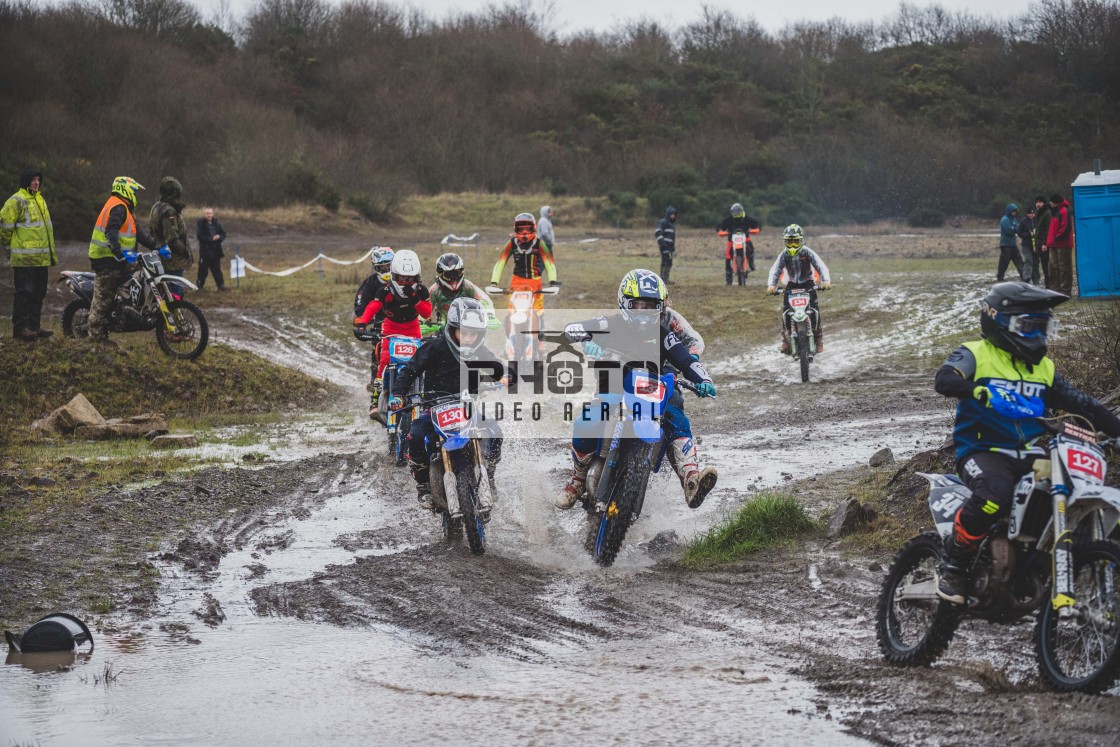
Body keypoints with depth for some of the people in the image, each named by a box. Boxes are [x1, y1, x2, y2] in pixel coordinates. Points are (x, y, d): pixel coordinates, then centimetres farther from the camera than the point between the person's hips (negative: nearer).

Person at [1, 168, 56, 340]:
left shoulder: (39, 200, 19)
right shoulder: (17, 201, -10)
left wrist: (52, 252, 26)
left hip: (41, 258, 9)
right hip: (25, 259, -9)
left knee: (39, 293, 11)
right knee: (25, 292, -8)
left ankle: (34, 326, 18)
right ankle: (20, 328, -5)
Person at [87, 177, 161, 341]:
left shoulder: (124, 209, 20)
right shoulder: (119, 208, -13)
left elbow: (139, 232, 19)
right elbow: (111, 231, -28)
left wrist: (156, 247, 11)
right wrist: (119, 252, -39)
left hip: (115, 260, 10)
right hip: (108, 260, -10)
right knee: (103, 298, -7)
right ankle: (96, 335, -6)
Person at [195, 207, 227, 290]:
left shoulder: (217, 222, 6)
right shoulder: (201, 223, -6)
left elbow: (223, 233, 9)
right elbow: (200, 236, -14)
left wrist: (218, 237, -13)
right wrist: (211, 239, -18)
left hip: (215, 250, 4)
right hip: (205, 250, -4)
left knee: (217, 268, 7)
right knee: (203, 269, 1)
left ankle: (221, 285, 9)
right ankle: (200, 286, 11)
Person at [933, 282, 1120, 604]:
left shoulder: (1043, 368, 19)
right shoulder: (975, 354, 0)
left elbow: (1080, 403, 19)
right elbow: (945, 379, -20)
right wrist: (979, 391, -40)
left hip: (1029, 454, 6)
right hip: (982, 451, -6)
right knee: (994, 496, -37)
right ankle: (952, 566, -18)